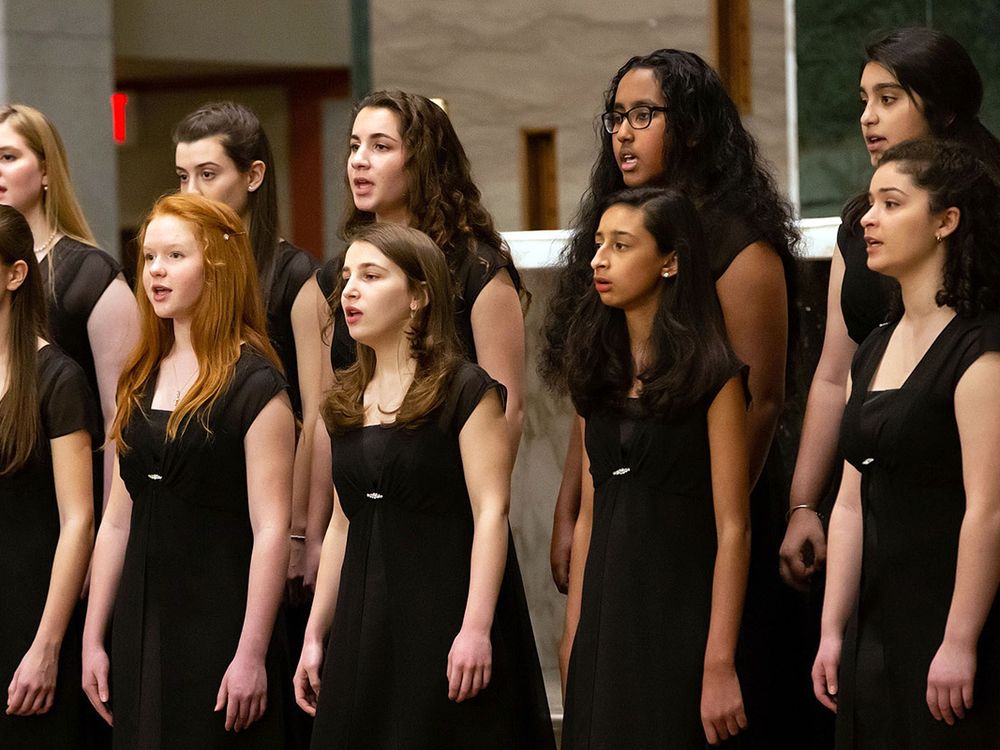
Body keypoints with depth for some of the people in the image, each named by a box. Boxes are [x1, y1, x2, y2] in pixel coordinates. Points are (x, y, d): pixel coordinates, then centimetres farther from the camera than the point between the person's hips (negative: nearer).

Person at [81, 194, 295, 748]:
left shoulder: (254, 385, -9)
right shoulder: (141, 381, 11)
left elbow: (271, 529, -13)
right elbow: (118, 520, 13)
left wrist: (252, 655, -18)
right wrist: (92, 639, 10)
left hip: (220, 632, -6)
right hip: (141, 633, 6)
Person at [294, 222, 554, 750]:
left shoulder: (466, 390, -6)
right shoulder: (349, 399, 13)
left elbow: (491, 513, -13)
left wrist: (476, 627, -21)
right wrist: (315, 634, 13)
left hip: (443, 610, -6)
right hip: (365, 622, 6)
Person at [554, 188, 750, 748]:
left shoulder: (712, 378, -7)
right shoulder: (601, 376, 11)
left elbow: (733, 531, -11)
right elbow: (590, 516, 13)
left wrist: (719, 665, -17)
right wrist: (573, 636, 8)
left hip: (676, 615, -6)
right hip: (604, 623, 6)